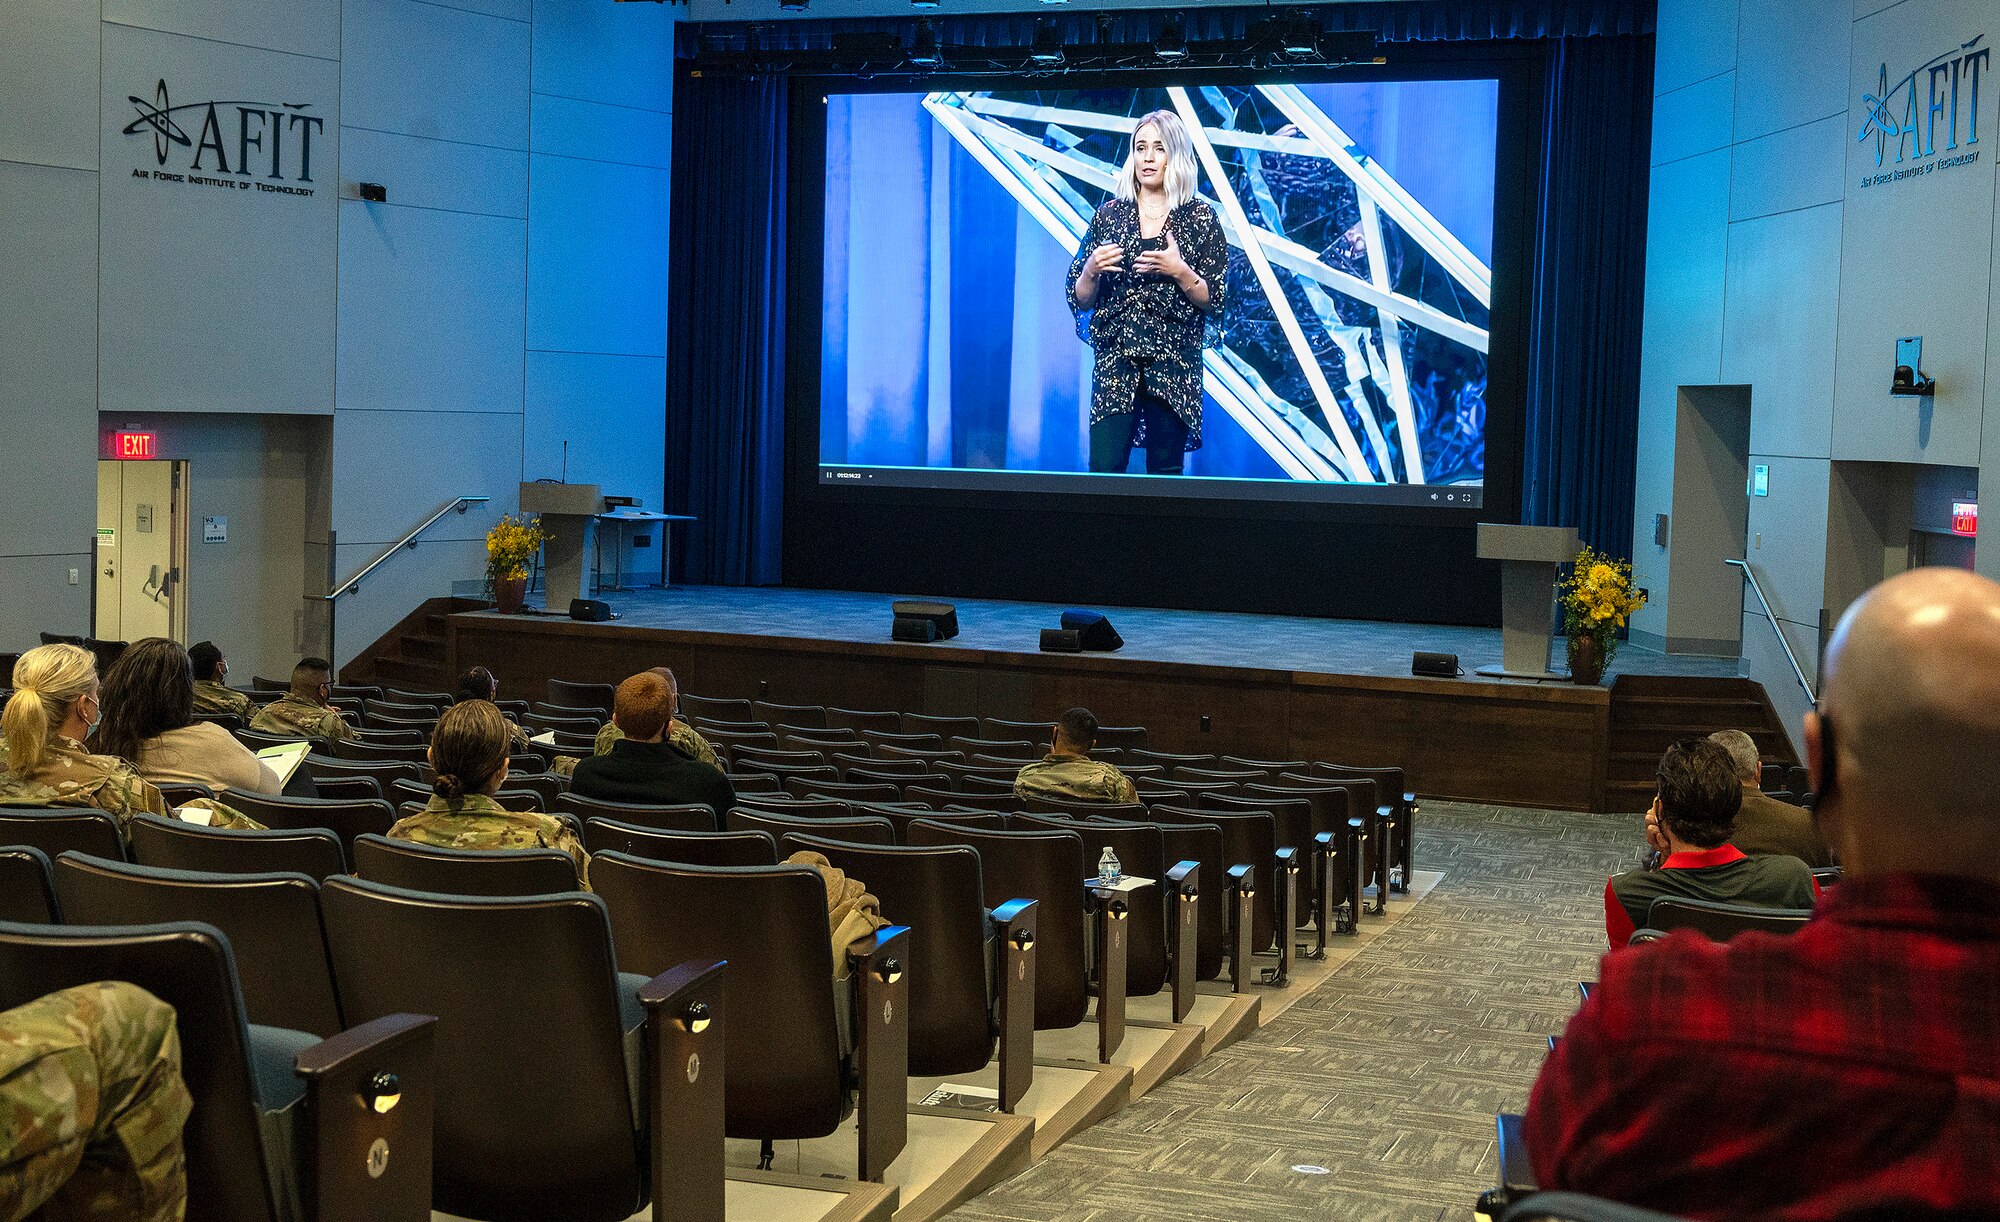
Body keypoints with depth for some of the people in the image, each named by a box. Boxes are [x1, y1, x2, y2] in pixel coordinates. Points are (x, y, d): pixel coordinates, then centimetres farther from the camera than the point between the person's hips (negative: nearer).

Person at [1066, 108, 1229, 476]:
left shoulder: (1200, 218, 4)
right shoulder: (1109, 215, 9)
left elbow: (1215, 301, 2)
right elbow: (1081, 300, 10)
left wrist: (1180, 272, -14)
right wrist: (1091, 269, -10)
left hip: (1174, 363, -1)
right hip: (1116, 360, 1)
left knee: (1166, 471, 1)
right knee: (1104, 467, -9)